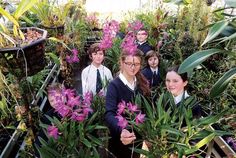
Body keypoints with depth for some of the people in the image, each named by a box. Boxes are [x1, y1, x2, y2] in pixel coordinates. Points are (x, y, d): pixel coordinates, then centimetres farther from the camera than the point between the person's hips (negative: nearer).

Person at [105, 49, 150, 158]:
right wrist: (121, 131, -47)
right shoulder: (114, 85, -17)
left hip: (139, 139, 5)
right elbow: (109, 114, -30)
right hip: (120, 140, -4)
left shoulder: (142, 84, -1)